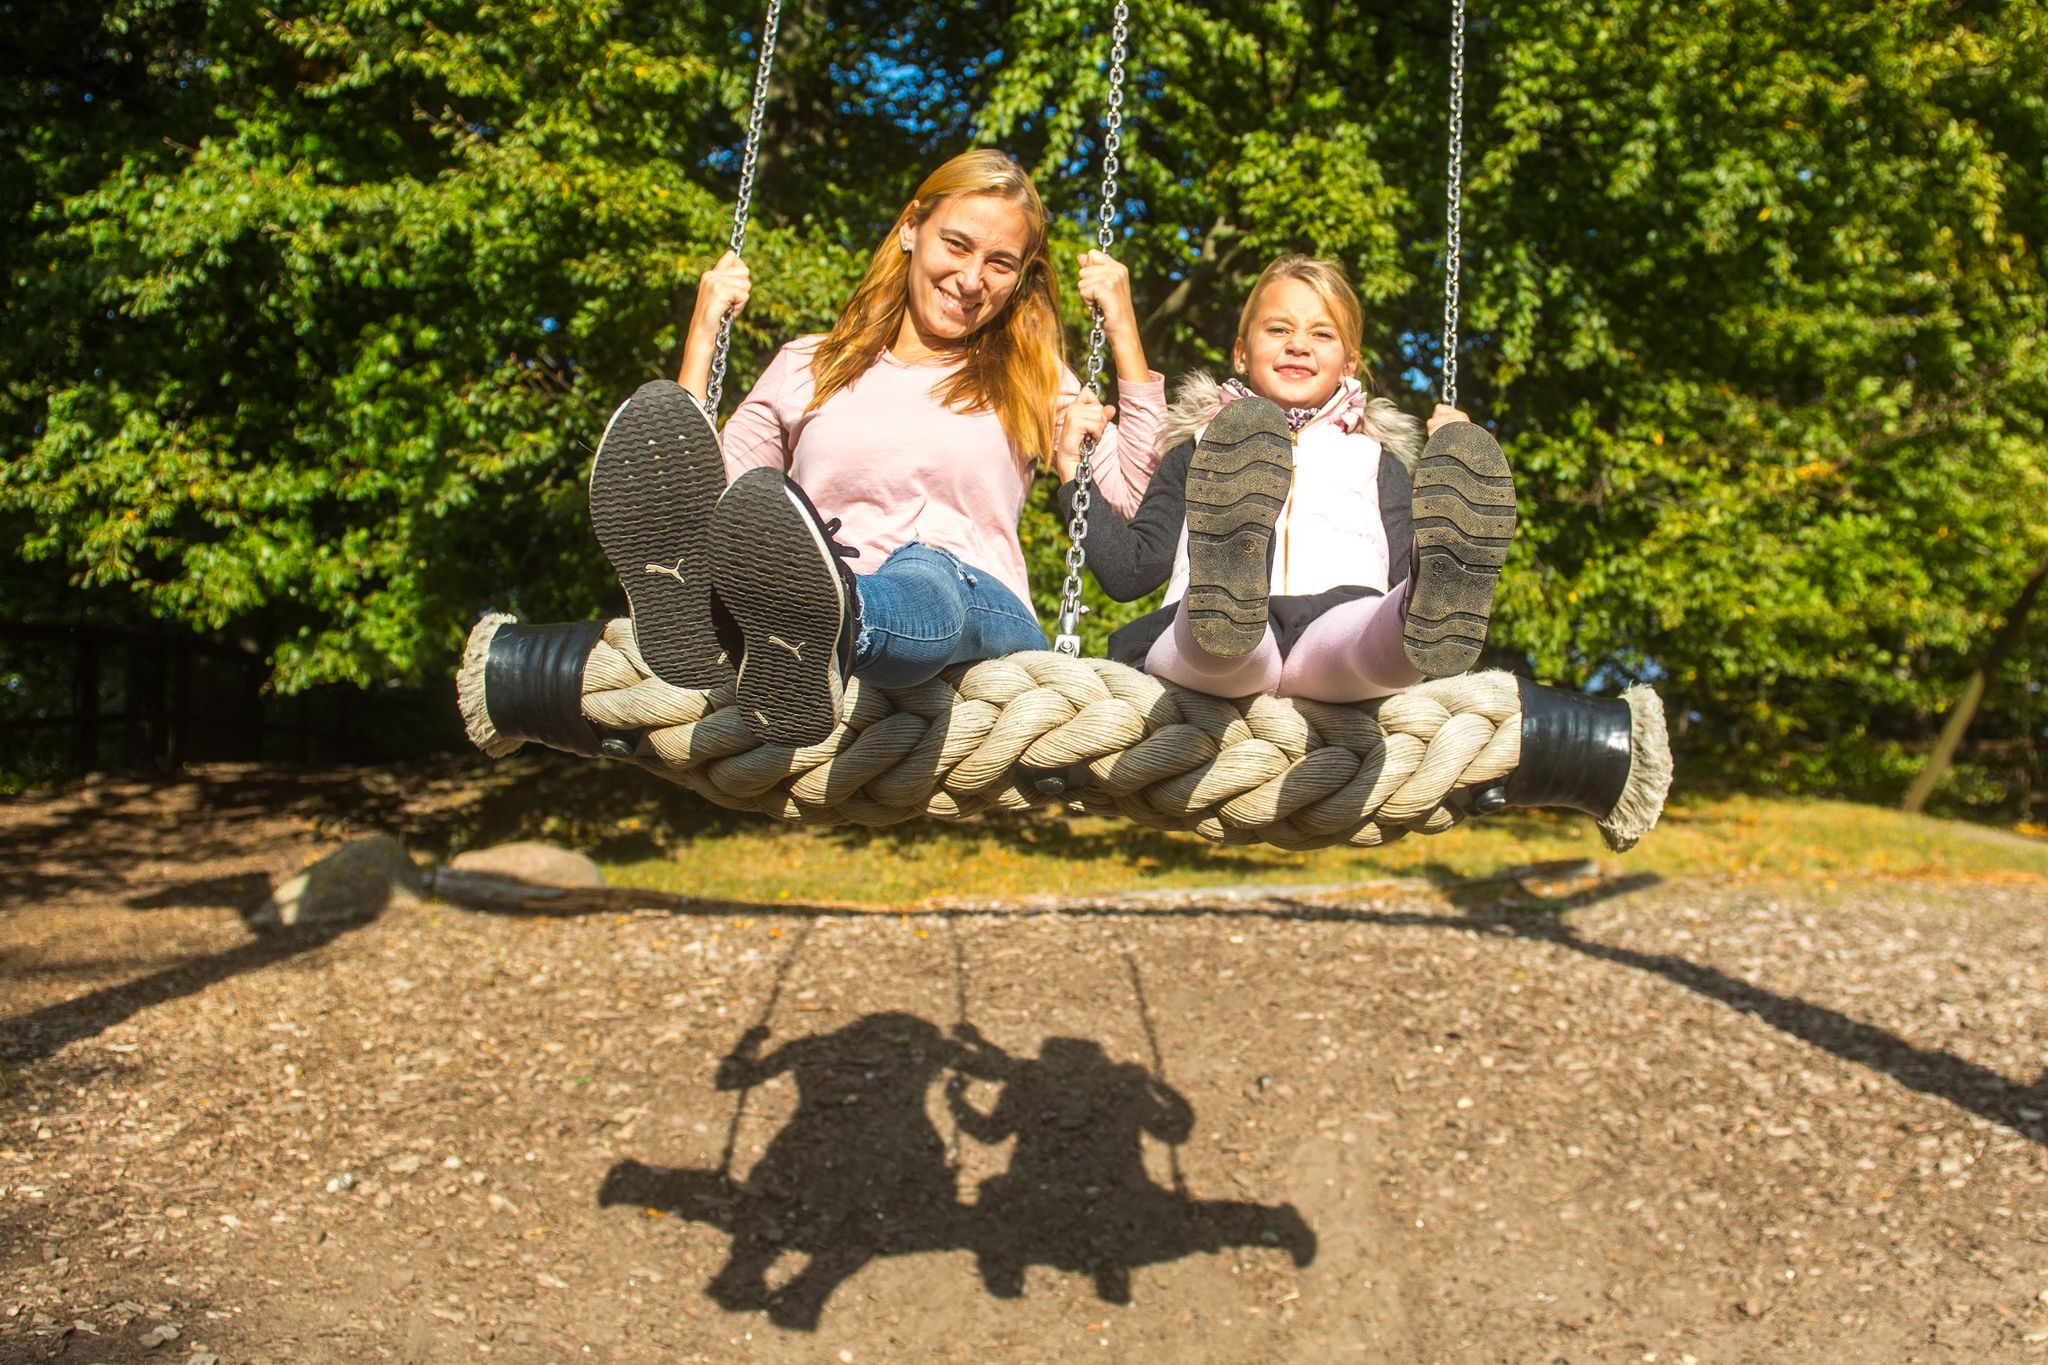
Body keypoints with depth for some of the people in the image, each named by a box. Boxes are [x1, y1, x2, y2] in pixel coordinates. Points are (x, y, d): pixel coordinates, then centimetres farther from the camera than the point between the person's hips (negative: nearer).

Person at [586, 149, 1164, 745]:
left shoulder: (1032, 383, 23)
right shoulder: (808, 367, 24)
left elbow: (1140, 500, 11)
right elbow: (709, 502, 18)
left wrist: (1123, 333, 12)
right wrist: (702, 336, 18)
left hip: (979, 613, -1)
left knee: (924, 574, -39)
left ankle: (824, 636, -71)